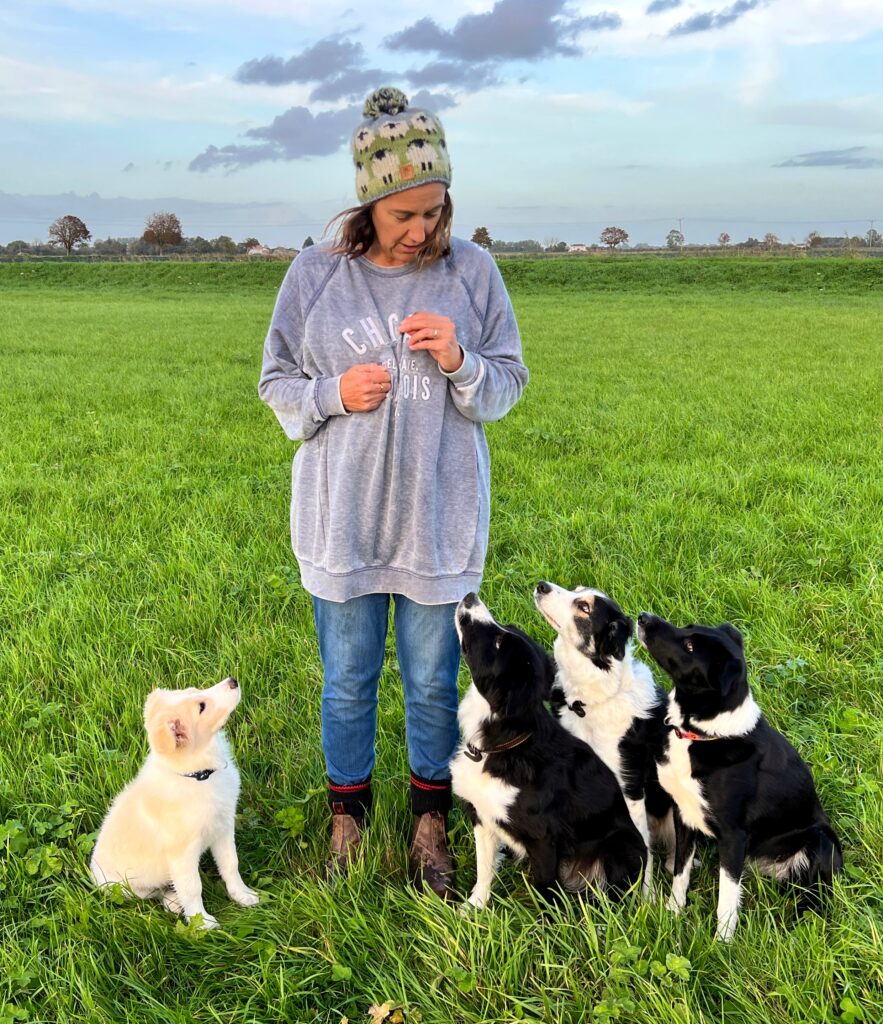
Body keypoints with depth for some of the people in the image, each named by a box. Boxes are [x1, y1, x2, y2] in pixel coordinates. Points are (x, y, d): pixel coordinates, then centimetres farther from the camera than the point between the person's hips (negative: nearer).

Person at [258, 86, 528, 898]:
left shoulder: (472, 271, -3)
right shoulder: (315, 274, -3)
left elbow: (508, 386, 4)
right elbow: (276, 384, 5)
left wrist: (460, 363, -17)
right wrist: (334, 393, -15)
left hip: (441, 521, 0)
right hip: (342, 521, 0)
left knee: (434, 685, 13)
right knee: (348, 682, 14)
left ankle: (431, 824, 36)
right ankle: (348, 819, 38)